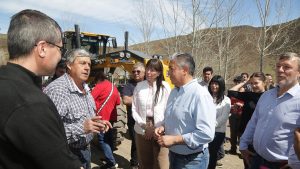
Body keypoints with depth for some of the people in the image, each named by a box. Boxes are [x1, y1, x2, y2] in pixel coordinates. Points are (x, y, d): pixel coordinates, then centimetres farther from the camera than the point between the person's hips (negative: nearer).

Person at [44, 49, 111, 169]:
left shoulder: (85, 88, 6)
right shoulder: (56, 90, -25)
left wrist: (97, 123, 1)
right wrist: (81, 128, -36)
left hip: (85, 148, 8)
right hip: (68, 154, -8)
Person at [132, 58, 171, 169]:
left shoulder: (165, 87, -5)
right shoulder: (139, 86, 2)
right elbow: (134, 109, 3)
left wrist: (156, 128, -10)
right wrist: (144, 125, -8)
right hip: (142, 130, 3)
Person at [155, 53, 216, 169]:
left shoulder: (200, 95, -22)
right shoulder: (174, 92, 4)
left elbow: (206, 134, -27)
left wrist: (174, 139, -24)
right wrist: (163, 127, -4)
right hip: (173, 154, 7)